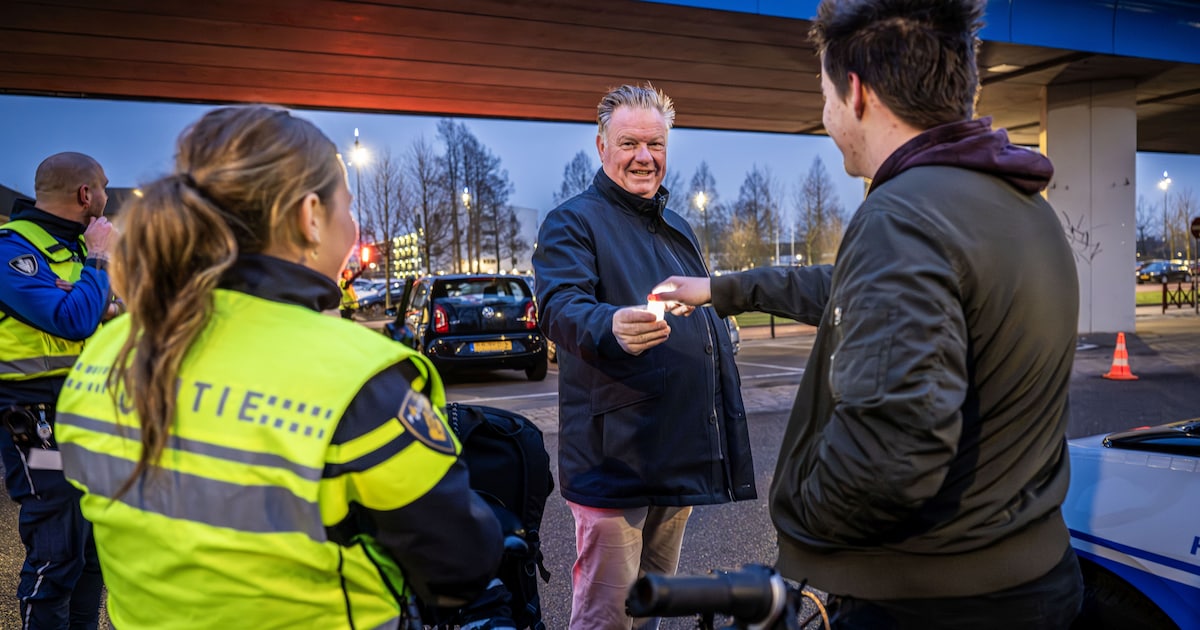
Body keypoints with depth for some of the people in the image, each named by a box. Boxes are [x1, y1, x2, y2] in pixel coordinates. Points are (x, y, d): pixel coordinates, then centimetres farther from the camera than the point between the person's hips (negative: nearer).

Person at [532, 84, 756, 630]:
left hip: (682, 456, 8)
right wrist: (610, 327, -47)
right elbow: (559, 306, -24)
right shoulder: (573, 222, -6)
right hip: (615, 458, -7)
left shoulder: (677, 228, 18)